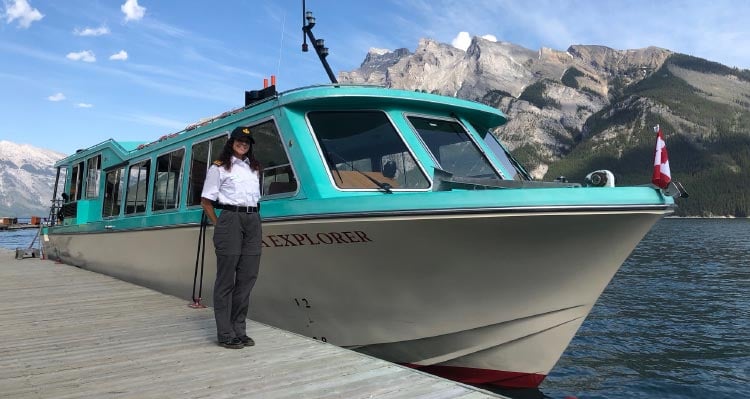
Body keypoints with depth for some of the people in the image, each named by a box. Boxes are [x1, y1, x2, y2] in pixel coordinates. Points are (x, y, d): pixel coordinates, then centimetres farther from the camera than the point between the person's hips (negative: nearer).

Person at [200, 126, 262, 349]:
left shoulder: (254, 168, 21)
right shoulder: (219, 167, 5)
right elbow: (206, 201, 3)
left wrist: (253, 215, 12)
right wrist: (217, 224, -2)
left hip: (253, 221, 6)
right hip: (230, 219, -5)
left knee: (248, 277, 5)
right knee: (226, 278, -2)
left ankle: (239, 330, 15)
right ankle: (225, 334, 4)